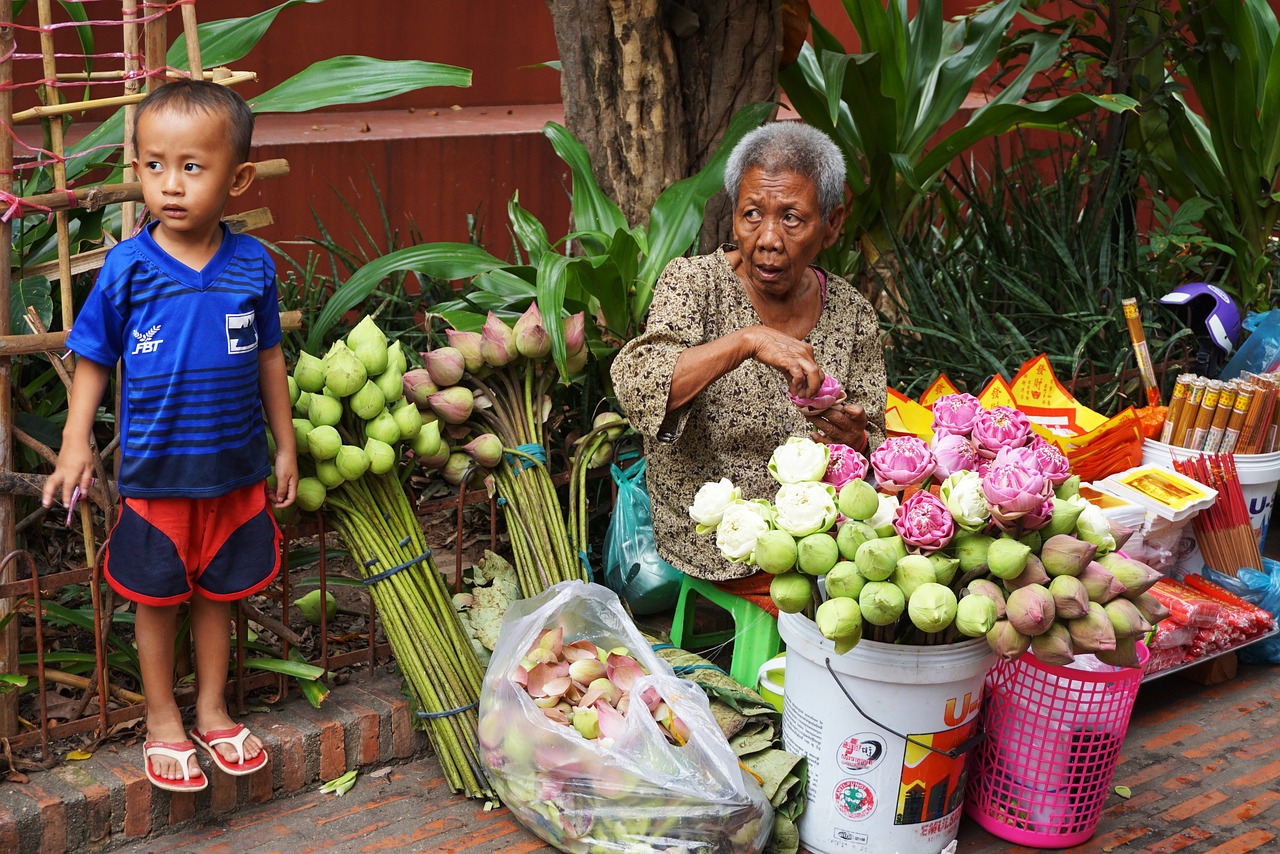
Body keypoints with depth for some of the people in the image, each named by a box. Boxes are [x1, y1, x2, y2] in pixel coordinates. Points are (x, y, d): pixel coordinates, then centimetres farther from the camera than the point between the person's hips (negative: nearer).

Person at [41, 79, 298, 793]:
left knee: (218, 594, 16)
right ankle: (163, 721, 29)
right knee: (157, 600, 11)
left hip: (236, 471, 2)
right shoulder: (129, 266, -10)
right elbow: (95, 358, -1)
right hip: (154, 473, -2)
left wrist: (285, 445, 10)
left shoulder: (253, 264, -5)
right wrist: (76, 441, -6)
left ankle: (213, 710, 34)